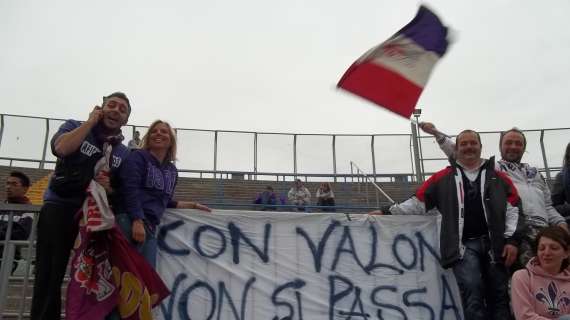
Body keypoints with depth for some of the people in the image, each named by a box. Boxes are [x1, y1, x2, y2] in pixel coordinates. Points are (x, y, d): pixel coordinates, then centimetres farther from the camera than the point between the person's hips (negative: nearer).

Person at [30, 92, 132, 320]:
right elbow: (61, 148, -17)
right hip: (59, 208, -3)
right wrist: (91, 122, -7)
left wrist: (108, 187, -10)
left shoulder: (123, 153, 13)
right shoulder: (74, 126, 6)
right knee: (49, 276, -7)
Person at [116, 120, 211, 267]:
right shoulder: (138, 157, 0)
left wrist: (192, 205, 26)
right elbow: (130, 189, -13)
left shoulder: (172, 170, 19)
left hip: (151, 226, 7)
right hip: (130, 221, -7)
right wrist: (137, 221, -23)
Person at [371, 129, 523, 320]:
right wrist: (388, 212, -1)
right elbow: (418, 203, 7)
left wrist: (512, 239, -3)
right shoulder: (443, 178, 7)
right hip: (463, 244, -2)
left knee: (499, 296, 7)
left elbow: (513, 208, 8)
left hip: (493, 243, 2)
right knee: (472, 290, -18)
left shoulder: (497, 177, 11)